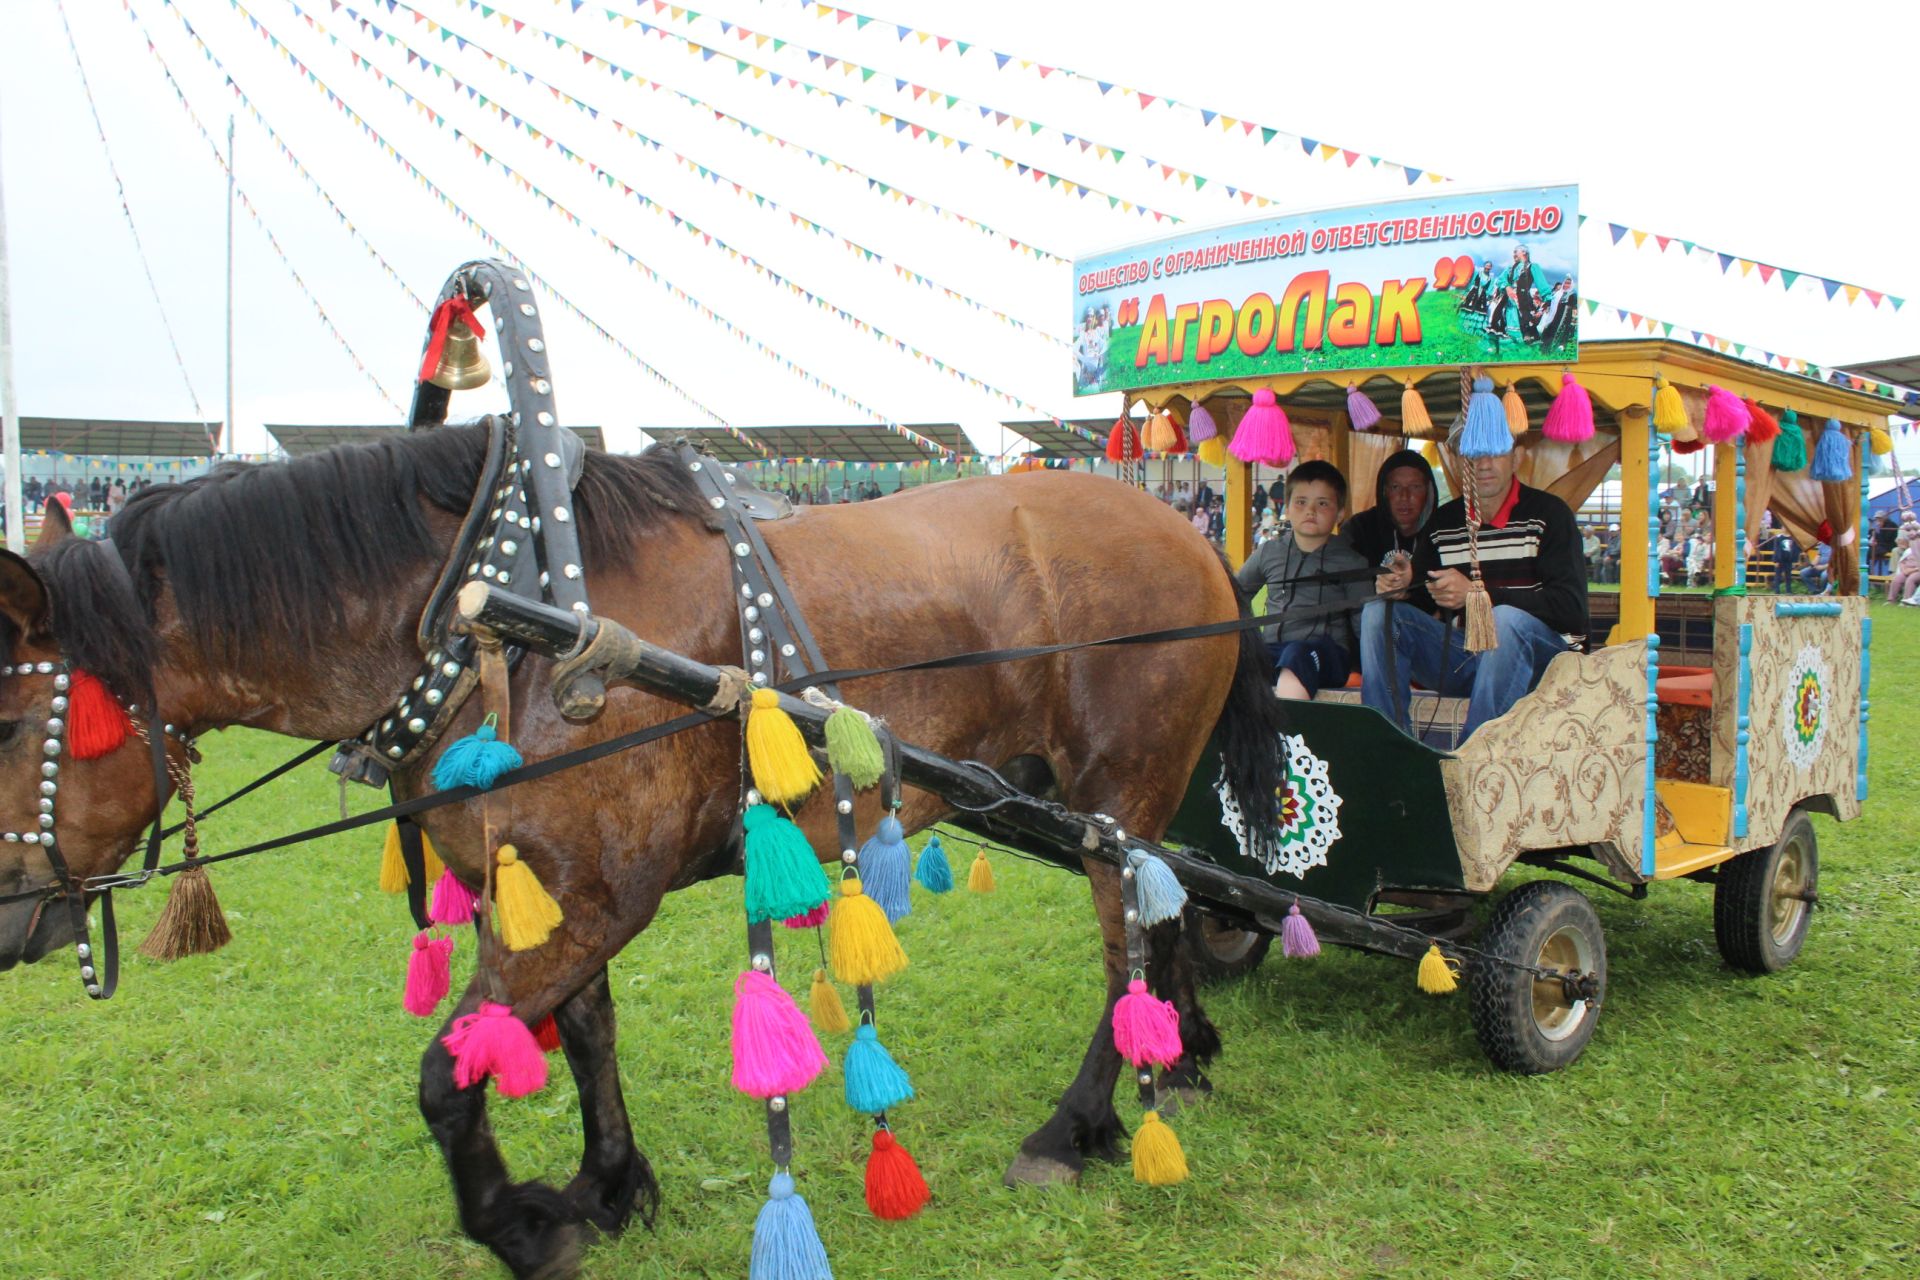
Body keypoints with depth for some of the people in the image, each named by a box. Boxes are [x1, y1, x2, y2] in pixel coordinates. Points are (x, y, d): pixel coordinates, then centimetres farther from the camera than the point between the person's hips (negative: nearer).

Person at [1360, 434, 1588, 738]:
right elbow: (1421, 596, 15)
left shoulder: (1547, 514, -6)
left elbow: (1571, 608, -16)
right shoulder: (1443, 522, 10)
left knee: (1505, 619, -36)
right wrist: (1402, 587, -11)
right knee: (1379, 613, -12)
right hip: (1464, 653, 5)